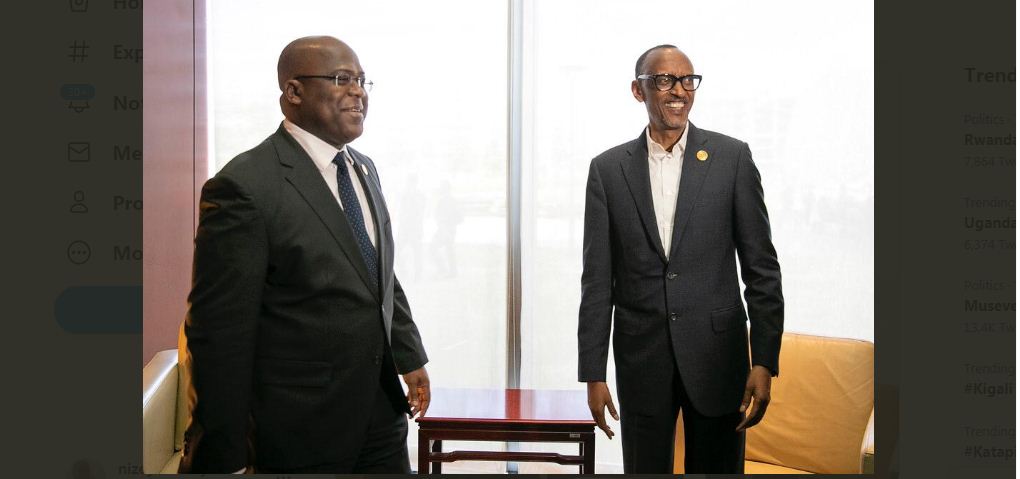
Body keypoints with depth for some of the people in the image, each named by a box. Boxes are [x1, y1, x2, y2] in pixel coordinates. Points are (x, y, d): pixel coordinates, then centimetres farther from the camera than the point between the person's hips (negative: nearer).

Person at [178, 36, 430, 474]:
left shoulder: (364, 169, 9)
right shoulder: (244, 186, -17)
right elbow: (219, 332, -17)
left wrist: (410, 356, 16)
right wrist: (223, 456, -15)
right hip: (301, 434, -7)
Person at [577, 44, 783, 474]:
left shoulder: (732, 157, 0)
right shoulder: (608, 169, 2)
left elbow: (761, 266, -1)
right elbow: (597, 279, 2)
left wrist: (764, 361, -7)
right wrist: (593, 373, -1)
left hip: (716, 354, -1)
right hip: (640, 356, 1)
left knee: (718, 467, 9)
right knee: (644, 469, 11)